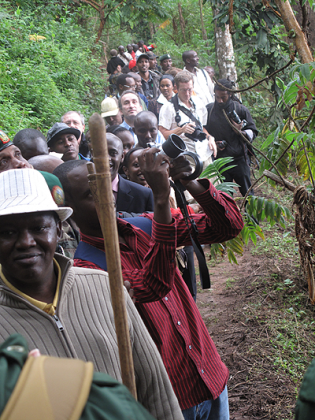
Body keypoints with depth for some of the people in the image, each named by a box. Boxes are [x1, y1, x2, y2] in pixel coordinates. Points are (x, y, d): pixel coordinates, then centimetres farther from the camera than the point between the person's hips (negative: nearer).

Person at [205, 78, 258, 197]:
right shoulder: (209, 110, 2)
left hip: (239, 160, -1)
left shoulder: (241, 109, -2)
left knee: (247, 193, 5)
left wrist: (242, 132, -19)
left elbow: (253, 132, 2)